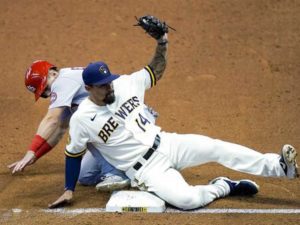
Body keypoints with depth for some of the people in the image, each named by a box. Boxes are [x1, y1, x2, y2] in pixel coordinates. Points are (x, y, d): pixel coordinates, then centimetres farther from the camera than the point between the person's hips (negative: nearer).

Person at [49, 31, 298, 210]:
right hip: (146, 169, -4)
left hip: (165, 144, 5)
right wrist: (69, 191, -1)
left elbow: (156, 72, 11)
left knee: (215, 147, -16)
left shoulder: (125, 84, 0)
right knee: (185, 199, -31)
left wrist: (161, 43, -6)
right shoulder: (82, 119, -12)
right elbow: (74, 153, 0)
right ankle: (222, 187, -2)